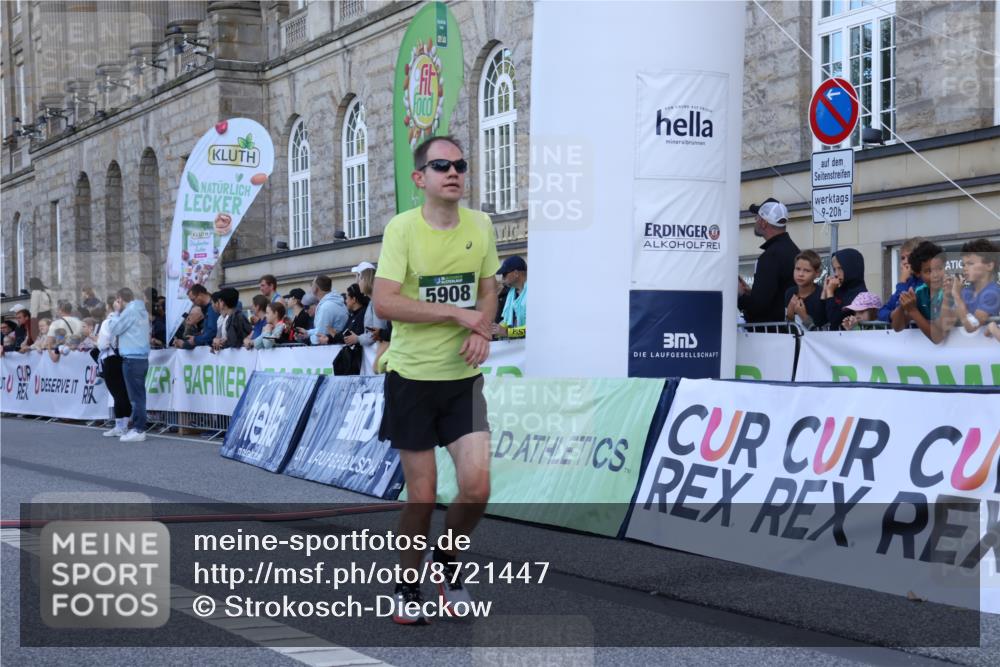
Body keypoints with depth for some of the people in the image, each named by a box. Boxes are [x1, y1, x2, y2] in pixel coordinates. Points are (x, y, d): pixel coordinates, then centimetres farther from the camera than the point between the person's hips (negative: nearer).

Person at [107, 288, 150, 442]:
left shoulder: (130, 311, -11)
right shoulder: (141, 311, 15)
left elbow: (114, 329, -8)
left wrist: (117, 312, 2)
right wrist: (120, 312, 15)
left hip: (132, 359, -9)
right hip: (141, 358, 9)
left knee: (136, 396, -6)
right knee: (139, 395, 12)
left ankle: (138, 430, -5)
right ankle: (138, 428, 15)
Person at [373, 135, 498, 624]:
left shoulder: (480, 225, 3)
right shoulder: (402, 228, -11)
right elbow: (384, 303, -19)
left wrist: (482, 331, -5)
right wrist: (456, 313, -20)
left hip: (463, 377, 4)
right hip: (411, 376, -3)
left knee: (476, 487, -8)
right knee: (422, 494, 1)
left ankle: (445, 562, 21)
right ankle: (406, 588, 23)